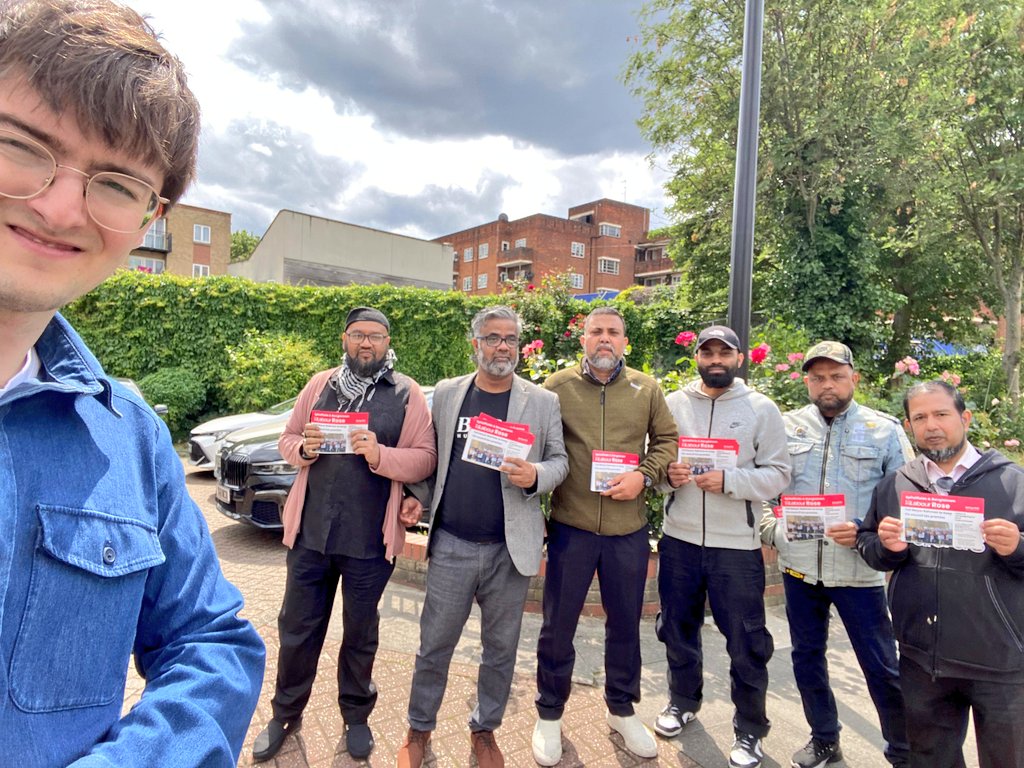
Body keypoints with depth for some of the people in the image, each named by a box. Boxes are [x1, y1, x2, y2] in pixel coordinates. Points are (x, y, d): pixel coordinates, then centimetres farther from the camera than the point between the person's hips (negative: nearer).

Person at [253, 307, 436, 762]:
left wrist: (380, 456, -25)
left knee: (360, 632, 16)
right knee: (297, 628, 16)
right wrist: (303, 449, -13)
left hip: (370, 539, -2)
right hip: (310, 531, 3)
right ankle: (286, 714, 39)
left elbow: (425, 459, -9)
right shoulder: (320, 385, 6)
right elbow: (286, 440, 10)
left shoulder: (407, 393, -4)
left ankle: (356, 716, 39)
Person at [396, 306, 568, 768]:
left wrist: (535, 476, -19)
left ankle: (485, 730, 38)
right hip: (451, 545, 1)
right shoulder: (446, 393, 4)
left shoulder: (543, 401, 0)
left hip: (510, 548, 0)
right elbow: (432, 456, 10)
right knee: (434, 645, 13)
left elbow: (559, 460, 1)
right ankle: (419, 728, 36)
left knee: (500, 649, 15)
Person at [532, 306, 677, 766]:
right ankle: (549, 714, 33)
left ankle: (622, 710, 41)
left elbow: (667, 441, 10)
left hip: (628, 528, 2)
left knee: (625, 624, 18)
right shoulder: (557, 387, -2)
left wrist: (644, 475, -9)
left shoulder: (646, 389, 3)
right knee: (558, 625, 10)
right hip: (571, 526, -1)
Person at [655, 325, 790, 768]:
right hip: (678, 540, 3)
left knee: (746, 642, 7)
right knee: (678, 629, 18)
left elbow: (777, 475, -6)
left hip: (737, 546, -2)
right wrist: (667, 474, -15)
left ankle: (750, 730, 29)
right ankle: (683, 701, 42)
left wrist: (729, 480, -20)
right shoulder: (673, 403, 3)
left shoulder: (762, 409, -2)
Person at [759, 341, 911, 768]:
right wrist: (770, 529, -4)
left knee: (882, 667, 7)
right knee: (806, 657, 16)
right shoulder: (786, 426, 4)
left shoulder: (885, 429, -1)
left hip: (859, 569, -2)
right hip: (798, 565, 3)